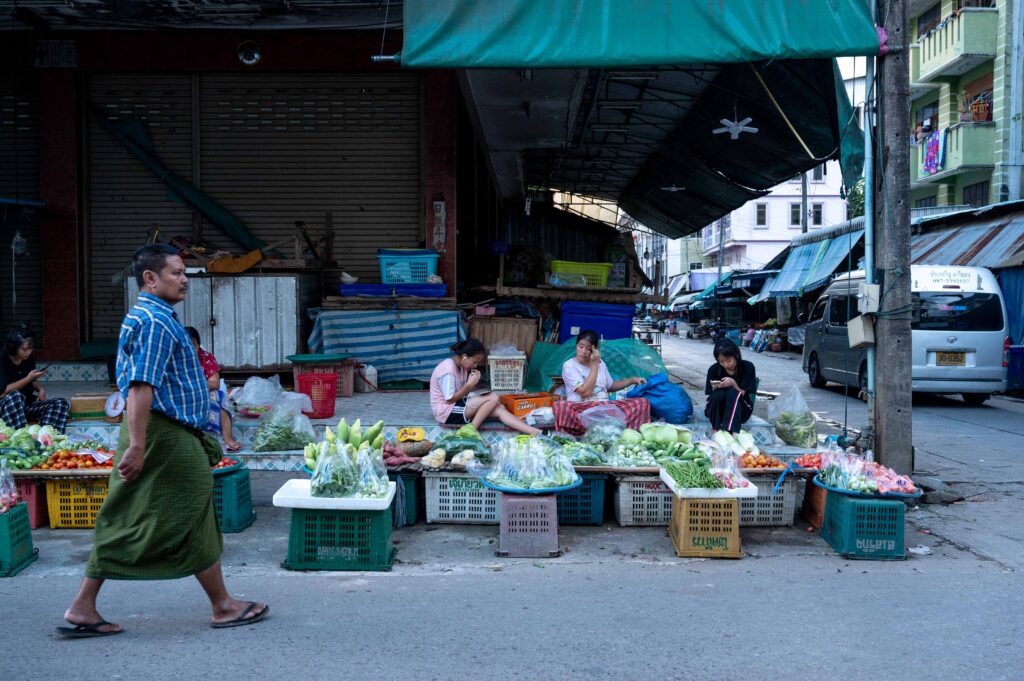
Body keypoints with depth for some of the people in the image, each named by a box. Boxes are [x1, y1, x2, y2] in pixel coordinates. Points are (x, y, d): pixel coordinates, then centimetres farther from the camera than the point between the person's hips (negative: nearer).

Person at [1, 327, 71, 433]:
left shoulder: (29, 359, 5)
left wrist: (40, 389, -2)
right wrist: (28, 378, -21)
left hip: (27, 403, 6)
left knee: (61, 403, -18)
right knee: (15, 395, -41)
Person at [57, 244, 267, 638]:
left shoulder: (141, 316, 17)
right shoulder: (157, 321, -15)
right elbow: (142, 387, -24)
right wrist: (137, 447, -27)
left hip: (156, 433, 10)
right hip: (167, 435, -10)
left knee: (123, 524, 11)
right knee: (194, 521, 1)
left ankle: (82, 609, 15)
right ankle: (224, 607, 13)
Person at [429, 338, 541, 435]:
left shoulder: (461, 366, 7)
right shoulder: (448, 369, -22)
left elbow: (461, 394, 8)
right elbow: (450, 400, -21)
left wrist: (471, 383, -10)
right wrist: (469, 384, -21)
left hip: (457, 405, 9)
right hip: (447, 412, -9)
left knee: (499, 409, -10)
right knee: (493, 398, -20)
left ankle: (535, 432, -17)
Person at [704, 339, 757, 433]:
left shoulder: (747, 367, -10)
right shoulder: (714, 369, -7)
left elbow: (742, 394, -11)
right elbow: (711, 395, -6)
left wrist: (733, 383, -30)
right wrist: (715, 388, -29)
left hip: (740, 411, 0)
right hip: (717, 411, 1)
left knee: (733, 392, -33)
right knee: (719, 393, -31)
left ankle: (732, 432, -50)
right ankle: (716, 430, -33)